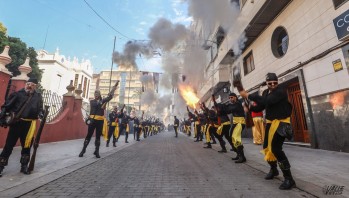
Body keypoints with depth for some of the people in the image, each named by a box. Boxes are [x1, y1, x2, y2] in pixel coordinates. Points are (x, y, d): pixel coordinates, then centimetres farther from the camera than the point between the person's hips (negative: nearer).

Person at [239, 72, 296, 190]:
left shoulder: (281, 91, -17)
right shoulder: (266, 92, 7)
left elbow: (266, 101, -32)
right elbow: (260, 107, 8)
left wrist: (248, 95, -29)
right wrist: (250, 107, -11)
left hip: (281, 122, -8)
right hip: (270, 122, 8)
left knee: (276, 148, -18)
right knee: (267, 147, 15)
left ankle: (289, 179, -3)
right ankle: (273, 169, 39)